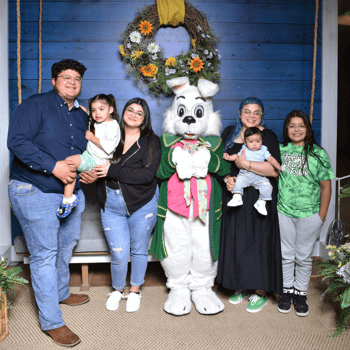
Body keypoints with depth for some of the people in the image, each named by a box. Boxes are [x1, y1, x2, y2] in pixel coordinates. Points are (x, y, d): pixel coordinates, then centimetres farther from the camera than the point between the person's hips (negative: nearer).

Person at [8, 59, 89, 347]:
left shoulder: (82, 116, 13)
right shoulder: (36, 105, -9)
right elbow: (17, 141, -20)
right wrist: (54, 166, -25)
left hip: (71, 192, 8)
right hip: (35, 193, -7)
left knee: (67, 245, 20)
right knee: (44, 254, -3)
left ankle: (61, 293, 45)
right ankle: (51, 321, 9)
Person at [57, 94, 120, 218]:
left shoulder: (113, 126, -9)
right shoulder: (95, 123, 17)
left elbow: (108, 147, -21)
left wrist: (92, 138, -12)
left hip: (97, 161, -10)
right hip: (88, 155, 10)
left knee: (71, 161, -30)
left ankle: (68, 199, -27)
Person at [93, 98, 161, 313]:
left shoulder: (150, 141, -5)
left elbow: (147, 175, -17)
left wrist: (112, 171, -20)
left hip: (142, 204, -1)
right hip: (111, 204, 2)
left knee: (139, 250, 12)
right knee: (119, 253, 1)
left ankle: (135, 290, 34)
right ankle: (117, 290, 28)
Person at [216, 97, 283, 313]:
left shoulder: (268, 136, -7)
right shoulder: (230, 132, 9)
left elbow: (275, 170, -18)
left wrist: (245, 164, -22)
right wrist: (227, 178, -5)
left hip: (259, 199, -5)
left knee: (258, 242, 0)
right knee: (235, 241, 10)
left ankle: (260, 292, 16)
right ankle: (242, 287, 27)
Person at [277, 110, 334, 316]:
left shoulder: (318, 154, -3)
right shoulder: (280, 150, 3)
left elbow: (326, 186, -1)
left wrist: (322, 216, -3)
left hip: (309, 214, -2)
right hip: (283, 212, 2)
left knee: (303, 256, 10)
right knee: (286, 254, 12)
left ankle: (301, 293, 27)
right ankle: (287, 290, 29)